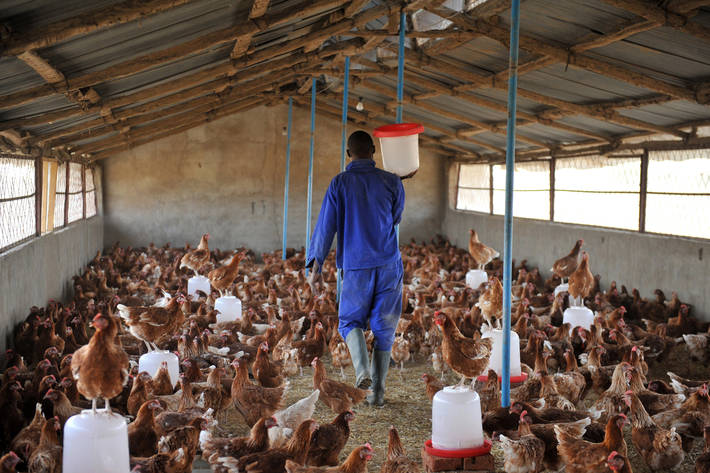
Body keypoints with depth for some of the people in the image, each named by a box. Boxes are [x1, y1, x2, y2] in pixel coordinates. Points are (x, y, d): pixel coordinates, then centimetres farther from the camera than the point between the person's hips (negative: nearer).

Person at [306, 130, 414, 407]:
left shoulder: (340, 183, -4)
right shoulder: (392, 182, 0)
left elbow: (326, 225, -5)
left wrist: (316, 265, 1)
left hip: (356, 265, -1)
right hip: (388, 263, 1)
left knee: (350, 321, 16)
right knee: (383, 327, 10)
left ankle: (362, 369, -10)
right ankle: (377, 391, 10)